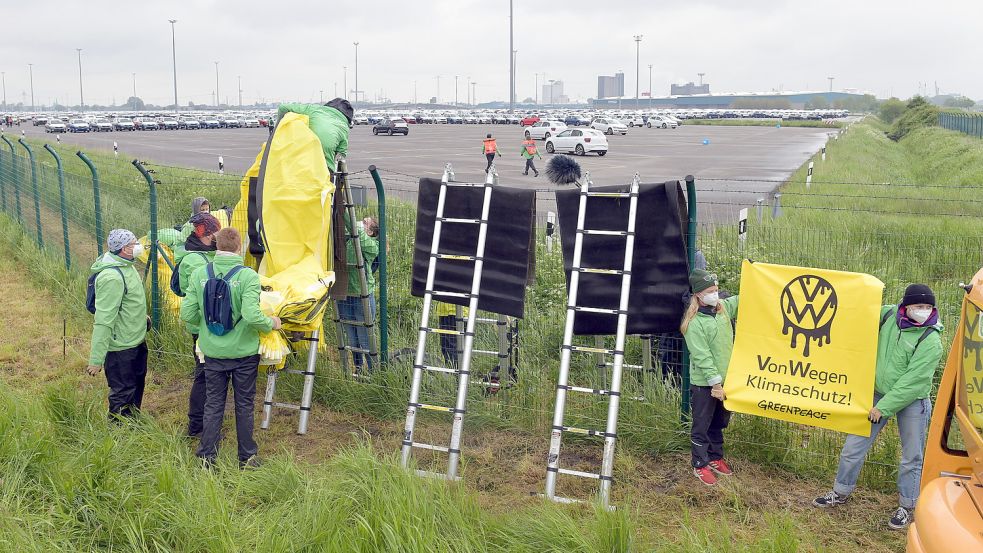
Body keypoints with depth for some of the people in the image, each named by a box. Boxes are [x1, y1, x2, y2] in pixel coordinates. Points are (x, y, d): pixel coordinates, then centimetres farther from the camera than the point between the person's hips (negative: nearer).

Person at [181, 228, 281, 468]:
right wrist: (271, 323, -6)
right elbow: (251, 315, -25)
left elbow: (187, 314, -5)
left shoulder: (199, 274, -6)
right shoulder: (247, 276, -17)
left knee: (213, 404, 15)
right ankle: (247, 457, 23)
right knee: (244, 405, 12)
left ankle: (206, 456, 20)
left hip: (212, 352, 3)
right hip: (243, 352, -2)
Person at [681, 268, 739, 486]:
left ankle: (715, 457, 37)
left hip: (725, 379, 7)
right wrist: (714, 382, -22)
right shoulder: (694, 323, -18)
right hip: (704, 383, -7)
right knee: (702, 425, 6)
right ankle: (700, 465, 19)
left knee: (719, 422, 20)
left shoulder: (724, 307, 3)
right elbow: (702, 356, -20)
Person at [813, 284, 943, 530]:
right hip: (879, 391, 5)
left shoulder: (931, 340, -18)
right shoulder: (889, 315, -5)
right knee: (854, 445, 8)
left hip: (912, 401, -4)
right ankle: (841, 493, 26)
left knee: (911, 457, 7)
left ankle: (907, 507, 26)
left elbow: (914, 380, -20)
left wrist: (884, 407, -19)